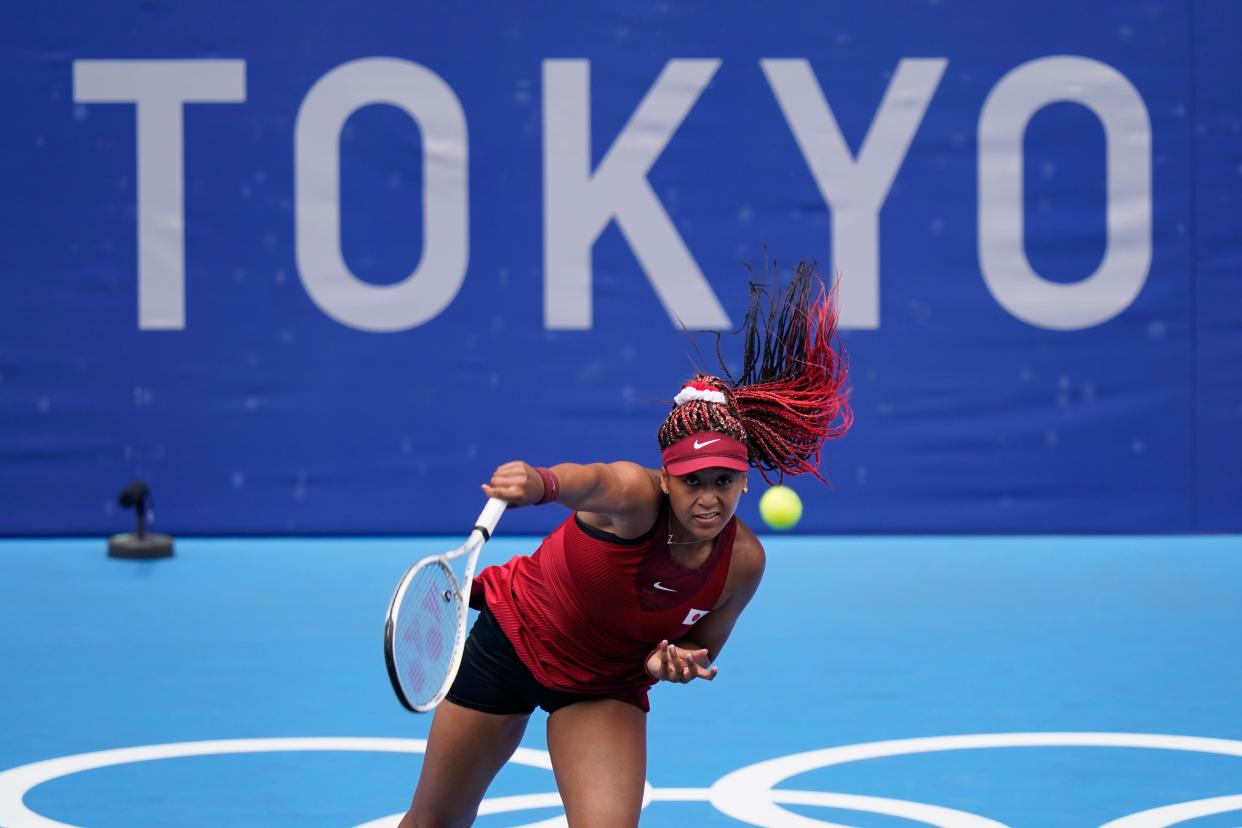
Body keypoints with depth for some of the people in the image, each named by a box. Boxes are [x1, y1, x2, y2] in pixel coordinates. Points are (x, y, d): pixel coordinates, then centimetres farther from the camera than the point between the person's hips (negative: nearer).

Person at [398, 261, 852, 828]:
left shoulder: (743, 561, -20)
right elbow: (593, 482, -58)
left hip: (606, 689, 2)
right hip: (515, 639, -2)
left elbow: (701, 647, -2)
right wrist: (542, 484, -80)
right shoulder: (636, 495, -32)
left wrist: (676, 662, -26)